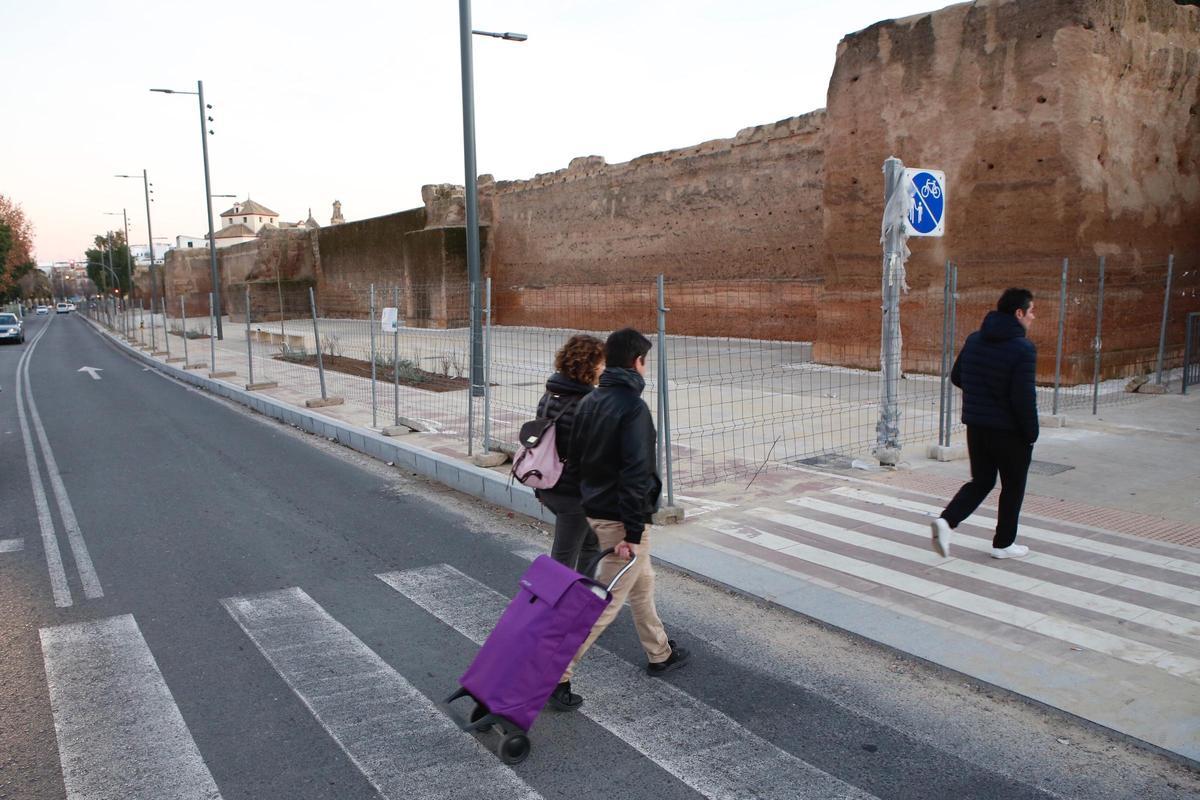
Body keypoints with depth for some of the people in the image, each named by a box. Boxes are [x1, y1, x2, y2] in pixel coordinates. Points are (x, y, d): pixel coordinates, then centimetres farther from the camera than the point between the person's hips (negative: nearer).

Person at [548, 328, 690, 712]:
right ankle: (556, 675, 1)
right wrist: (633, 532, -23)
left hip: (594, 510, 10)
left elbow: (574, 456, 12)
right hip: (621, 520, -9)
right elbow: (636, 473, -26)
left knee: (642, 582, 25)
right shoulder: (633, 407, -20)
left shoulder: (589, 402, 6)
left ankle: (660, 653, 42)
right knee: (604, 602, -2)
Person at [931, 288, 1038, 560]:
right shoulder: (1022, 349, -18)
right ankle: (1003, 543, 23)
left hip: (976, 426, 6)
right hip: (1010, 432, -6)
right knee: (1013, 487, 13)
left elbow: (956, 377, 12)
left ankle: (946, 521, -4)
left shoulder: (974, 340, 3)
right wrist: (1031, 433, -10)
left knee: (981, 481, 16)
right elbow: (1024, 397, -21)